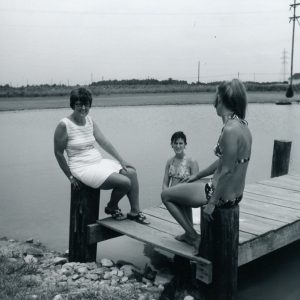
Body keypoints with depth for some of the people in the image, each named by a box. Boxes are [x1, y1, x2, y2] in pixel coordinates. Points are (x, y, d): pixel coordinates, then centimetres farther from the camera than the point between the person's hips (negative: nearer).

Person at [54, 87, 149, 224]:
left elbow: (104, 142, 6)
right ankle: (111, 208, 11)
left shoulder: (90, 120, 9)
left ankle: (135, 212, 1)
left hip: (99, 162, 7)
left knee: (131, 172, -9)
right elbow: (58, 153, -8)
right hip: (83, 168, -7)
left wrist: (121, 160, 0)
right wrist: (70, 177, -7)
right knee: (125, 182, -19)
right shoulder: (64, 125, -12)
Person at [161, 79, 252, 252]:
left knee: (166, 195, 7)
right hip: (235, 194, 9)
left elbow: (227, 171, -26)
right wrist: (198, 175, 20)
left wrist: (212, 203, -19)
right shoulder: (242, 125, 4)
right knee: (184, 187, 30)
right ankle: (189, 234, 35)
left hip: (223, 196, -9)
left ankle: (195, 238, 9)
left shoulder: (230, 130, -26)